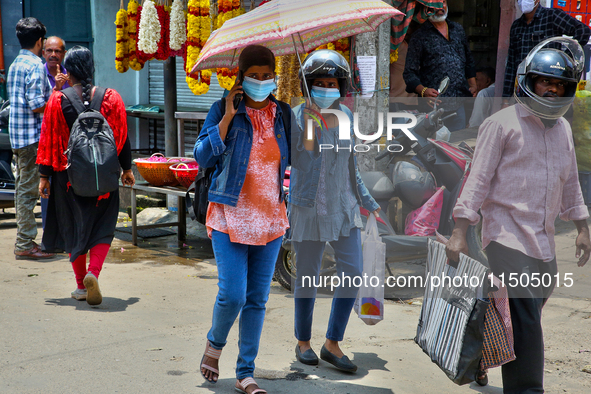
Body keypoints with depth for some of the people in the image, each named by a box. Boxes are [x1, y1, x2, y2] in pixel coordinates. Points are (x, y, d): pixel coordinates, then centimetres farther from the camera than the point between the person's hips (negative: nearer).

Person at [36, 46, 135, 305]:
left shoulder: (57, 100, -6)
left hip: (68, 175, 0)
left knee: (72, 228, 13)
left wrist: (44, 176, 4)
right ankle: (93, 272, -14)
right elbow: (122, 137, 3)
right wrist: (127, 169, 14)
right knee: (102, 228, 9)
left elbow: (48, 140, -3)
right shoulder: (111, 98, -3)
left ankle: (81, 285, 17)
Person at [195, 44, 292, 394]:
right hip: (231, 217, -4)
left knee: (257, 300, 6)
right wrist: (227, 117, -14)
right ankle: (215, 344, 22)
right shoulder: (224, 110, -2)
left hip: (270, 218, 4)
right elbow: (203, 157, -10)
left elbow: (292, 159, 19)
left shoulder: (282, 114, 9)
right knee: (232, 294, -10)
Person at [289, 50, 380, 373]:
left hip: (343, 205, 5)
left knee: (353, 272, -3)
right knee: (307, 276, 6)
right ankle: (303, 342, 25)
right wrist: (309, 124, -26)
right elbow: (301, 160, -17)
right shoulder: (297, 117, -9)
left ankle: (332, 343, 10)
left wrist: (368, 202, 16)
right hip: (309, 206, -5)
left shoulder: (345, 116, 7)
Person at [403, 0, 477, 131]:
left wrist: (473, 85, 12)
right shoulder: (420, 36, 0)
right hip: (434, 105, -5)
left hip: (459, 105, 5)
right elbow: (410, 72, -4)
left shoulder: (458, 30, 16)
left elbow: (468, 61, 25)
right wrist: (423, 91, -21)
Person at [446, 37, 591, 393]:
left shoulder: (563, 128, 16)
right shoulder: (502, 123, -4)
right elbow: (479, 178, -7)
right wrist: (460, 232, -12)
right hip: (507, 236, -7)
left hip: (543, 241, 7)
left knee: (526, 319, 12)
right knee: (525, 324, -13)